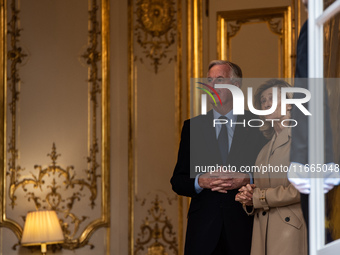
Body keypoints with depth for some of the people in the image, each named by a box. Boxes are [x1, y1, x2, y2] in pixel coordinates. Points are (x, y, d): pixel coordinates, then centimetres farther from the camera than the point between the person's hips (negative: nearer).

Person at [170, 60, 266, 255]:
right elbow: (178, 181, 8)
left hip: (244, 227, -1)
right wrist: (200, 181, -12)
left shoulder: (257, 125, 4)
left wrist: (246, 180, -16)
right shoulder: (193, 127, 10)